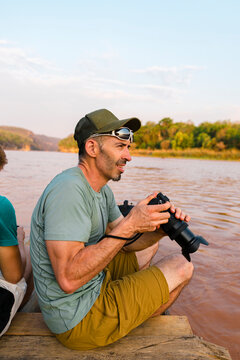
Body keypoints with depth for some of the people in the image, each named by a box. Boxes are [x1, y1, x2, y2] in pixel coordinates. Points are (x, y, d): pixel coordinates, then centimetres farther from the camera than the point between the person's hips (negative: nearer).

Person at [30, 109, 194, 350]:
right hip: (78, 321, -9)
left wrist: (161, 228, -12)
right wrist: (129, 225, -31)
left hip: (95, 284, 9)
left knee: (151, 242, 20)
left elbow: (126, 244, 7)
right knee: (181, 267, -2)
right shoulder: (68, 190, -28)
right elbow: (68, 279, -32)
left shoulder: (101, 190, 3)